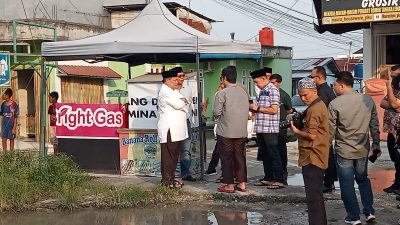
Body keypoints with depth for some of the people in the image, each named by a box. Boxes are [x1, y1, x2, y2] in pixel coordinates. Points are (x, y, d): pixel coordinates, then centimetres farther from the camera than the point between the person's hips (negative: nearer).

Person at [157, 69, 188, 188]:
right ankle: (167, 180, -1)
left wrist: (182, 101, -4)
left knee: (174, 155, 13)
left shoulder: (171, 91, 20)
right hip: (169, 129, -10)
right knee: (168, 155, -6)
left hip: (176, 129, 10)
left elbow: (184, 102, 17)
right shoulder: (165, 92, -13)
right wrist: (182, 101, 2)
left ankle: (170, 178, 19)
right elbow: (179, 105, -19)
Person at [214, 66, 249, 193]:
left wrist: (217, 115, 10)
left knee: (226, 158, 3)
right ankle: (242, 183, 14)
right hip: (241, 131, 5)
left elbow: (216, 113, -12)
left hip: (225, 131, -5)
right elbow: (246, 111, 10)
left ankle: (229, 185, 6)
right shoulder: (244, 93, 6)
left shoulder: (222, 93, -12)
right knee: (240, 157, 12)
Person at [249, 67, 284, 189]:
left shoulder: (273, 90, -10)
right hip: (260, 128, 9)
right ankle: (268, 178, 22)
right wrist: (253, 108, 5)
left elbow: (274, 110, -18)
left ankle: (279, 180, -1)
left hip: (270, 129, -9)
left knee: (273, 154, -5)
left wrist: (258, 108, -13)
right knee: (264, 154, 13)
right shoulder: (262, 91, 16)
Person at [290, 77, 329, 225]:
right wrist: (301, 124, 6)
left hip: (312, 158, -11)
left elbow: (312, 135, -22)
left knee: (313, 197, -9)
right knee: (316, 194, 19)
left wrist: (296, 131, -8)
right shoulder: (319, 105, 16)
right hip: (316, 157, 11)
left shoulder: (314, 109, -16)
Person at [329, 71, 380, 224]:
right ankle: (369, 212, 20)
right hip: (363, 149, 4)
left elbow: (330, 131, -10)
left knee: (347, 184, 7)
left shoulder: (334, 104, -15)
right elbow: (374, 125, 5)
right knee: (363, 179, 22)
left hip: (344, 150, -4)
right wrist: (376, 144, 16)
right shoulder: (368, 100, -3)